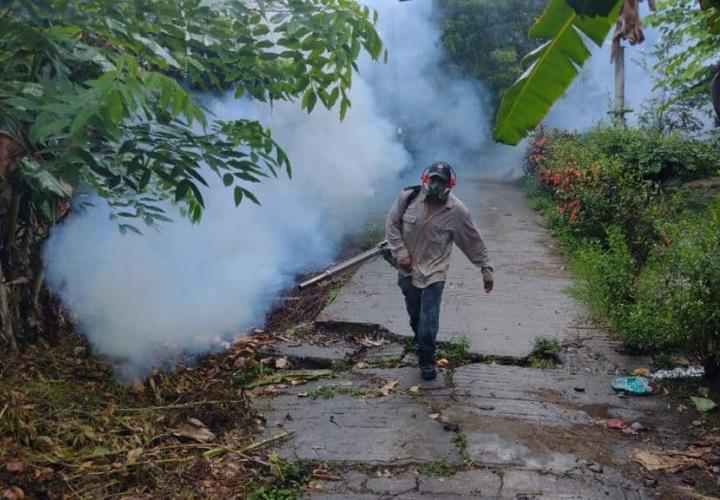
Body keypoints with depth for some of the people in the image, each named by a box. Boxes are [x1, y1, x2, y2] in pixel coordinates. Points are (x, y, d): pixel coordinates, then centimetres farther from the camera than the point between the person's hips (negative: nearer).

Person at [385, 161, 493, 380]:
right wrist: (400, 253, -9)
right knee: (414, 313, 19)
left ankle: (426, 359, 17)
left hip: (434, 272, -2)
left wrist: (486, 270, -2)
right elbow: (392, 224, -1)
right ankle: (420, 341, 48)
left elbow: (475, 243, -6)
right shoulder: (408, 197, -11)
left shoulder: (457, 211, -15)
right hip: (407, 268, 3)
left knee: (429, 320, -5)